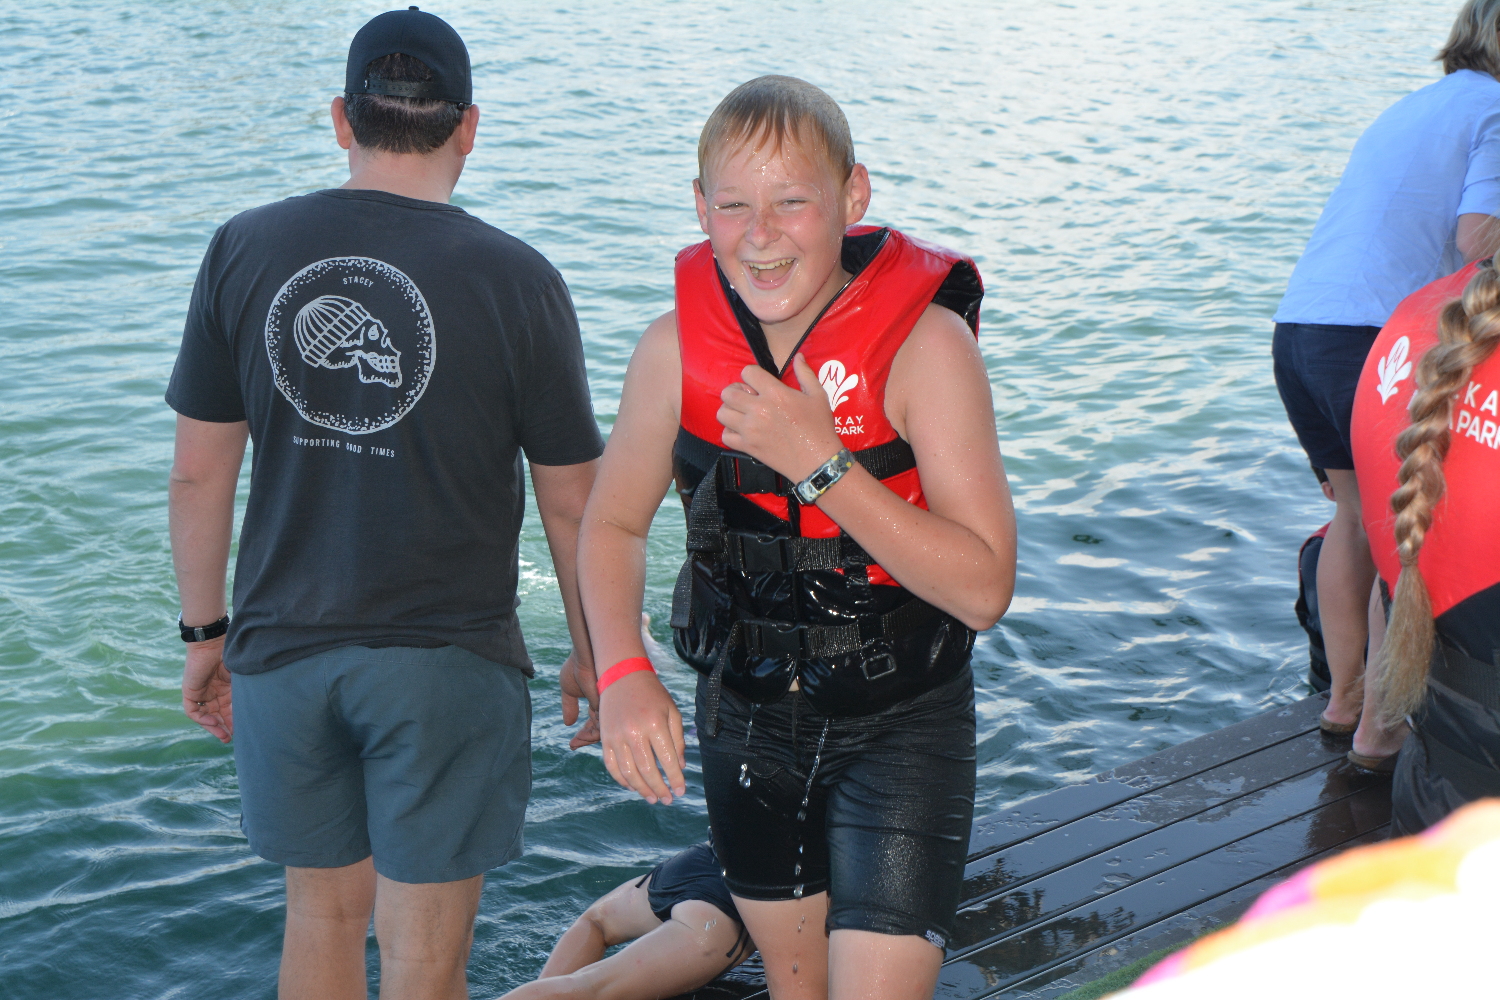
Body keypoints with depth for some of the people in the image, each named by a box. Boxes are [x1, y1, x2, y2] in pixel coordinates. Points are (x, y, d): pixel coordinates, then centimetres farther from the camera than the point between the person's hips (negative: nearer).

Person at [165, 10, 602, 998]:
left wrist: (205, 631, 14)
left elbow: (198, 473, 1)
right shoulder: (517, 280, -9)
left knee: (325, 909, 20)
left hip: (283, 647, 3)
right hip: (446, 658, -3)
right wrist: (594, 651, 11)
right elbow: (573, 503, -3)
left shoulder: (243, 250, -3)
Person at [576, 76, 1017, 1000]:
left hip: (901, 726, -4)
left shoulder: (926, 343, -22)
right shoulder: (677, 348, -11)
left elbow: (984, 589, -24)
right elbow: (613, 524, 2)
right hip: (746, 715, 4)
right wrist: (623, 671, -16)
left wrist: (822, 465, -32)